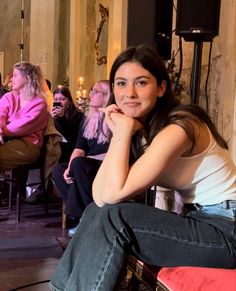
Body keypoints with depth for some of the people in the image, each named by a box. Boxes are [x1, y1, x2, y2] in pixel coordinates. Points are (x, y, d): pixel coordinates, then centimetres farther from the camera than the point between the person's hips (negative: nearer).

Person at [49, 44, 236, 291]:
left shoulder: (178, 127, -20)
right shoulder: (141, 131, 6)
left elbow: (114, 193, -25)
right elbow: (100, 198, -6)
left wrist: (124, 129, -18)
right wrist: (118, 132, -11)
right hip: (197, 221, 8)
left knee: (113, 218, -20)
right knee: (98, 211, -2)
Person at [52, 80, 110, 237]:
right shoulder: (88, 120, 13)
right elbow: (79, 148, 6)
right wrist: (70, 168, -14)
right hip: (90, 167, 7)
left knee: (79, 164, -32)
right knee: (58, 171, -14)